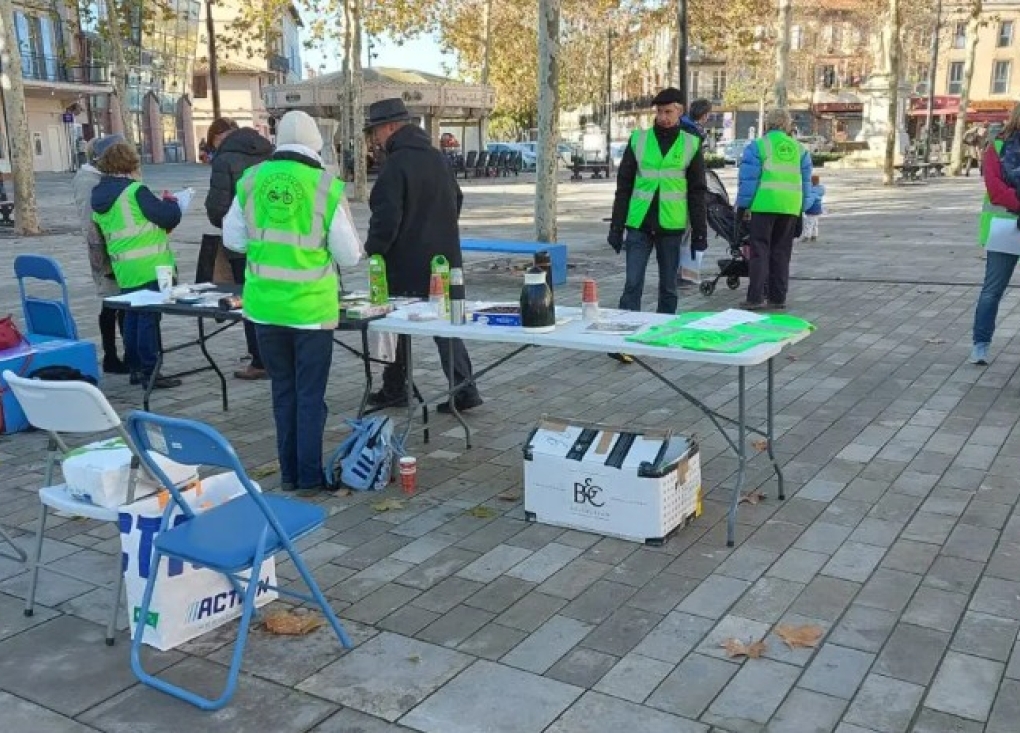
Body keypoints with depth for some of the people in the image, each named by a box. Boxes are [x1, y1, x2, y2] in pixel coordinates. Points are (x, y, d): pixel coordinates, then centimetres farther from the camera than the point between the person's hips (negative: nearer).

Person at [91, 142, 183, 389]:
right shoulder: (135, 190, -14)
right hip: (149, 266, -8)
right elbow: (168, 217, -15)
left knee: (132, 316, 16)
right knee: (149, 318, -3)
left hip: (124, 268, 8)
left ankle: (135, 368, 24)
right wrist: (171, 203, 7)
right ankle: (149, 373, 0)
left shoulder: (99, 195, 10)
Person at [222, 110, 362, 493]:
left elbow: (233, 239, 5)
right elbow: (349, 255, -7)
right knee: (310, 394, 8)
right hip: (311, 306, -3)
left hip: (265, 304, 3)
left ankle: (289, 473, 23)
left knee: (283, 390, 16)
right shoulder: (327, 187, -12)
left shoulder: (251, 180, -3)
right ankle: (309, 476, 13)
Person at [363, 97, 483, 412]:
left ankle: (394, 390, 19)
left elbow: (386, 217, -20)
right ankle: (464, 387, 1)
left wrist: (373, 250, -6)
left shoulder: (396, 164, -16)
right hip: (443, 258, 7)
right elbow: (456, 201, 20)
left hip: (406, 263, -7)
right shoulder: (437, 158, 10)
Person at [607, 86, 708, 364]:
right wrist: (616, 227, 1)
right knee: (633, 284, -5)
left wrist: (700, 233, 1)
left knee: (668, 286, 8)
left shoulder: (691, 145, 3)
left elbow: (697, 192, 4)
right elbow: (623, 187, 4)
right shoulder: (638, 140, 3)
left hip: (671, 226, 0)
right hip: (639, 225, 0)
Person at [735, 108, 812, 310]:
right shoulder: (799, 149, 15)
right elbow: (806, 181, 17)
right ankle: (778, 297, 15)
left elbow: (748, 179, -3)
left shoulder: (758, 146, 1)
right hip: (791, 207, 4)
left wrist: (743, 205, 2)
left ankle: (755, 297, -6)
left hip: (764, 205, -4)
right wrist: (802, 207, 23)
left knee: (760, 250, -1)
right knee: (781, 253, 12)